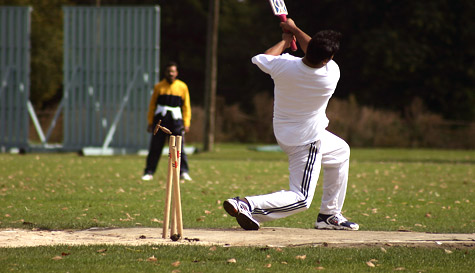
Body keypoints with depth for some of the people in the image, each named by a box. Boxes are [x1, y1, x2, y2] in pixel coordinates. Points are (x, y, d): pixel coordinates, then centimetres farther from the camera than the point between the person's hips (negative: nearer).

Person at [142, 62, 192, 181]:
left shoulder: (182, 87, 7)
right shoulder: (159, 87, 8)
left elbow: (186, 106, 8)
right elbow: (152, 105, 10)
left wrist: (186, 123, 1)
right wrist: (150, 122, 5)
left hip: (176, 120, 0)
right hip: (160, 120, 0)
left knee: (179, 147, -5)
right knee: (155, 148, 0)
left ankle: (183, 172, -1)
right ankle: (149, 173, 4)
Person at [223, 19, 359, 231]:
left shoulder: (284, 65, -20)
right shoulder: (331, 74, -25)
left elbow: (262, 58, 4)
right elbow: (321, 55, -2)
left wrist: (285, 40, 17)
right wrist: (294, 30, 10)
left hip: (284, 133, 7)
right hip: (306, 141, -7)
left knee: (341, 151, 30)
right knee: (301, 199, -5)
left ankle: (330, 215, 35)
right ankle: (246, 206, -25)